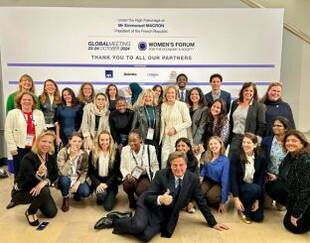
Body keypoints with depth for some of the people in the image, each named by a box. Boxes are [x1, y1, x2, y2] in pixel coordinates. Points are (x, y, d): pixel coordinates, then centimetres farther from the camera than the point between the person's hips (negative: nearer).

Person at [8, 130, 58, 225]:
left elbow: (55, 174, -6)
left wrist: (45, 182, -27)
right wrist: (39, 174, -50)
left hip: (39, 189, 6)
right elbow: (29, 181, -29)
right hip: (22, 192, -5)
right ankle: (30, 213, -4)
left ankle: (36, 202, 26)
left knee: (52, 213, -4)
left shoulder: (51, 157, -8)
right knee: (44, 192, -33)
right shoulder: (28, 158, -27)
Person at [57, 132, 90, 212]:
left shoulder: (84, 154, -10)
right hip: (65, 180, -2)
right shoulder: (62, 152, -20)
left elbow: (85, 171, -3)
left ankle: (76, 194, 15)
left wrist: (78, 183, -18)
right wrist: (72, 157, -37)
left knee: (86, 192, -25)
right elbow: (63, 172, -31)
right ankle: (66, 198, -2)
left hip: (78, 179, 2)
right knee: (64, 179, -36)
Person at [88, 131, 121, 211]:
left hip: (111, 182, -1)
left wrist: (107, 184, -16)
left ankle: (111, 196, 18)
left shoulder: (115, 152, -3)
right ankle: (100, 197, 5)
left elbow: (116, 171, -4)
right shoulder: (93, 153, 0)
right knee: (101, 194, -31)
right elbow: (90, 172, 0)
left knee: (108, 207, -14)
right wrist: (98, 184, -15)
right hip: (98, 181, 1)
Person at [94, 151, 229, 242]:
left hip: (165, 216, 2)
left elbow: (201, 202, 3)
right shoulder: (161, 174, -14)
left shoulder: (193, 179, -8)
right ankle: (114, 219, 0)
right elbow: (148, 196, -12)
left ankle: (124, 219, 5)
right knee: (138, 226, -31)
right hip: (148, 206, -2)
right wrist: (160, 199, -34)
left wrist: (212, 223, 7)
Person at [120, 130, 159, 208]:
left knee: (141, 190, -31)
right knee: (127, 185, -31)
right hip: (131, 176, 2)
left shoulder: (150, 149, -8)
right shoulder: (125, 150, -2)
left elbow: (155, 166, 0)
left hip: (145, 176, -2)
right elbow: (123, 167, 5)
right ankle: (132, 200, 7)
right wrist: (127, 175, -16)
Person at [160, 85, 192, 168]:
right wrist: (162, 135, 12)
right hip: (166, 138, 4)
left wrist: (175, 128, -12)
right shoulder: (163, 105, 10)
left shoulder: (182, 105, -4)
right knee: (164, 161, 1)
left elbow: (188, 122, -5)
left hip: (179, 137, -4)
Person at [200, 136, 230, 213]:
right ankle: (206, 202, 6)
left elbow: (225, 180, -18)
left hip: (219, 184, -3)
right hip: (208, 181, 3)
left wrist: (223, 202, -16)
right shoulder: (206, 156, -9)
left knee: (211, 196, -33)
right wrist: (201, 177, -10)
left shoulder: (225, 160, -20)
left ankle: (218, 203, 3)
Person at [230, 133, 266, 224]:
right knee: (254, 189, -34)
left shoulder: (261, 159, -4)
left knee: (258, 217, -11)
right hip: (240, 186, -2)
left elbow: (261, 179, -5)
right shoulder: (236, 157, -12)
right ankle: (243, 210, -8)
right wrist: (236, 198, -20)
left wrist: (257, 200, -12)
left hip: (255, 188, 2)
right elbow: (233, 178, -14)